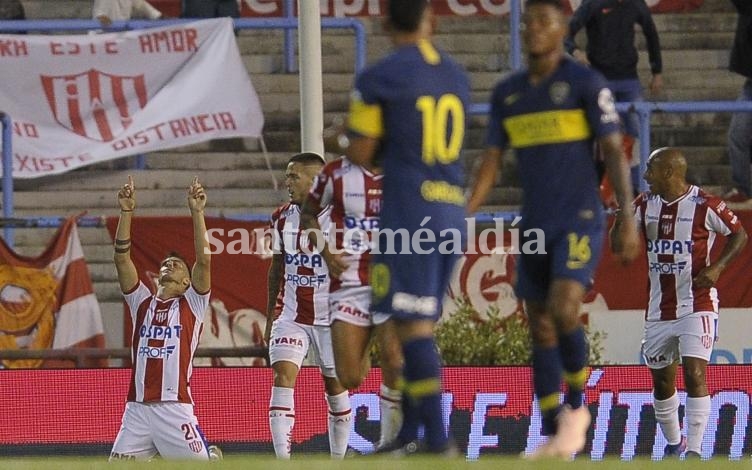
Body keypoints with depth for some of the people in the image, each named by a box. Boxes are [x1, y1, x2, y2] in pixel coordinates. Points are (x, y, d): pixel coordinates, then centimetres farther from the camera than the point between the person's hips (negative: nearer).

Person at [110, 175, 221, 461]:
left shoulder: (192, 305, 8)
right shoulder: (142, 303, 16)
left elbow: (204, 260, -6)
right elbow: (122, 258, 9)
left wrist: (197, 212, -10)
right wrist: (126, 212, 0)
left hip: (175, 409, -4)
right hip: (137, 409, 4)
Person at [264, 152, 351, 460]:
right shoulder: (282, 218, 5)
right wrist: (270, 318, 14)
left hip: (332, 318, -3)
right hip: (291, 316, 3)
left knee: (336, 388, 7)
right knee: (283, 376, -16)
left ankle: (338, 461, 22)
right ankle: (282, 461, -22)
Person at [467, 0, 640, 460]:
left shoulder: (587, 83, -8)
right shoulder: (508, 93, 9)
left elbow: (616, 152, -11)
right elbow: (490, 165, 10)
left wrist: (628, 219, -19)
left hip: (581, 221, -6)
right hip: (536, 227, 6)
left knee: (563, 314, -23)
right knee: (541, 333, 5)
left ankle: (576, 405, 1)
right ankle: (555, 441, 12)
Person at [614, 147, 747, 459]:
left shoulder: (704, 206, -11)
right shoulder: (645, 204, 5)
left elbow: (739, 235, 0)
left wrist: (717, 267, -14)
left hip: (696, 304, -6)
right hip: (659, 308, 6)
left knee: (694, 373, -17)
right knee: (661, 380, 13)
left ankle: (695, 450, -18)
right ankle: (673, 443, 31)